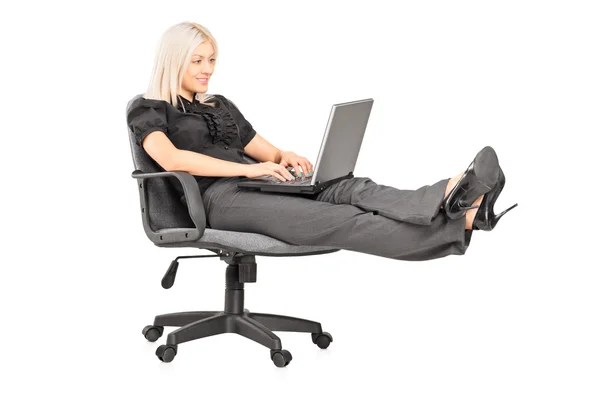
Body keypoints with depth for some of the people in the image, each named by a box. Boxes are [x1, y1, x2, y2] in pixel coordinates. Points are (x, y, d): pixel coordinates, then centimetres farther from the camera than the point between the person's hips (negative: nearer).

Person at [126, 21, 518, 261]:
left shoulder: (220, 105, 27)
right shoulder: (147, 110, 5)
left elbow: (266, 152, 24)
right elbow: (170, 159, -16)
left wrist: (286, 157, -2)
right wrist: (248, 169, -22)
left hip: (254, 186, 7)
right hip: (219, 199, -7)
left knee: (347, 189, -26)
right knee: (339, 220, -30)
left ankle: (453, 199, -52)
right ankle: (461, 220, -51)